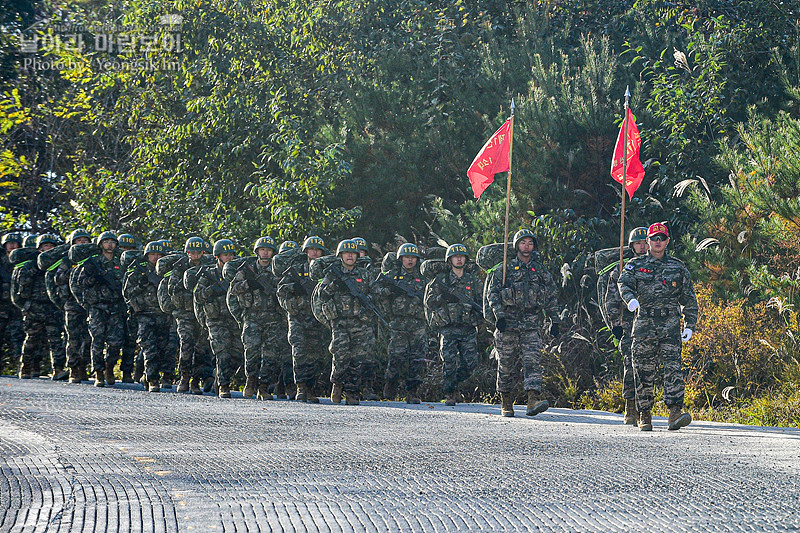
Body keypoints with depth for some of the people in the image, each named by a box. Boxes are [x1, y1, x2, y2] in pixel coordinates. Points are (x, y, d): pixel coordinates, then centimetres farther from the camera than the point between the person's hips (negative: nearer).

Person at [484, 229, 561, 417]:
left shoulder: (541, 271, 12)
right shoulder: (505, 269, 4)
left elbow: (552, 297, 17)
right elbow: (492, 293, -1)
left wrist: (555, 321, 11)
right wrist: (499, 315, -14)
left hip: (531, 324, 1)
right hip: (508, 322, -1)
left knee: (532, 360, -15)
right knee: (506, 365, 3)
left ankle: (534, 400, -27)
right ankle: (506, 403, 14)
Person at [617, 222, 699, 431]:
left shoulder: (678, 268, 14)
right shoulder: (636, 265, 11)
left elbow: (689, 299, 18)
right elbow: (624, 283, -6)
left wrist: (690, 325, 11)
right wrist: (630, 298, -28)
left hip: (670, 327, 0)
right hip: (644, 326, 0)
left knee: (673, 369, -14)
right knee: (644, 373, 2)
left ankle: (675, 413, -22)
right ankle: (644, 416, 12)